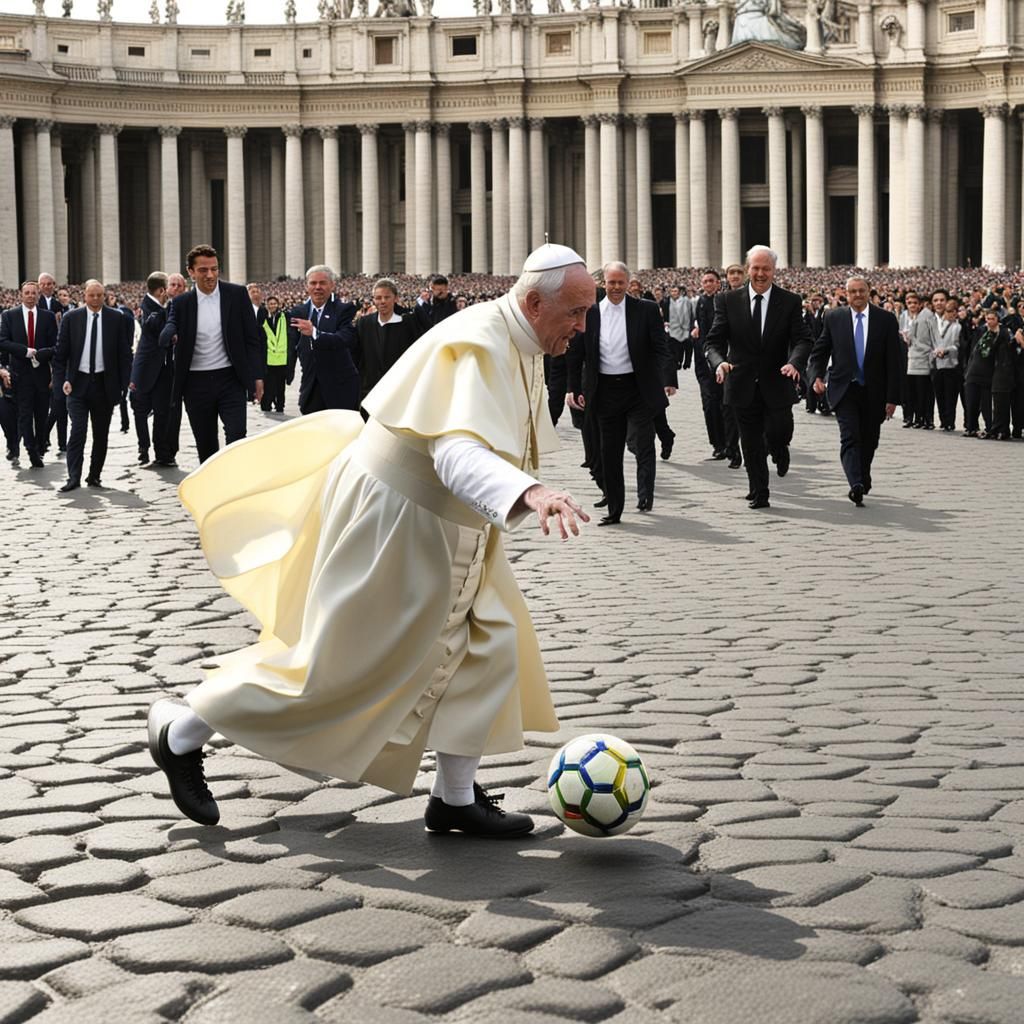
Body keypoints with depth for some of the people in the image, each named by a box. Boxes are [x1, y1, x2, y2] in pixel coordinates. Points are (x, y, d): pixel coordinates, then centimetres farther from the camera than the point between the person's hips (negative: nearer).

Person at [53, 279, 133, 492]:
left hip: (104, 384, 1)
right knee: (78, 430, -11)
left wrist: (124, 383, -1)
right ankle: (74, 478, -11)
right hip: (78, 383, -1)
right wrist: (63, 380, -7)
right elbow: (61, 353, 4)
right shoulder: (71, 318, 3)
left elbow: (124, 353, 4)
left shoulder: (116, 318, 3)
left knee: (101, 434, 8)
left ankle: (94, 476, 18)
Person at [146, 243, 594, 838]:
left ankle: (456, 797, 15)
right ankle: (181, 733, 14)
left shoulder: (522, 346, 4)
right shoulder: (477, 347, -28)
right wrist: (528, 493, -59)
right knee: (333, 658, -2)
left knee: (489, 643, 5)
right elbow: (458, 453, -44)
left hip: (444, 525, 10)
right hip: (393, 517, -10)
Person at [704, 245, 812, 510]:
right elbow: (714, 341, -2)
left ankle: (779, 450, 27)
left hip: (777, 383, -1)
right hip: (744, 385, 1)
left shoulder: (790, 302, -1)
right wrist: (719, 362, -24)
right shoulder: (729, 301, 0)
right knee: (751, 444, 6)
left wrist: (795, 363, -30)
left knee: (778, 433, -11)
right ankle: (759, 495, 21)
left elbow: (802, 339, -8)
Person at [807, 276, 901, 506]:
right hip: (845, 389, -1)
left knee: (869, 441, 12)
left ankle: (863, 478, 35)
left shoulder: (886, 319, 0)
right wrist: (816, 376, -12)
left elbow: (893, 361, 0)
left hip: (874, 392, 1)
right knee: (850, 437, -16)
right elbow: (819, 351, 8)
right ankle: (856, 485, -28)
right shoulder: (833, 318, 2)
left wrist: (892, 398, -4)